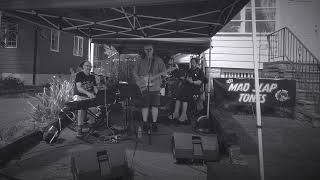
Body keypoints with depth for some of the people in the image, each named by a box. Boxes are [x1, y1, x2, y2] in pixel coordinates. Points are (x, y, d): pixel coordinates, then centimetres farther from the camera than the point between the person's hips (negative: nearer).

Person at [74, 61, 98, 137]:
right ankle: (79, 129, -27)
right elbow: (78, 88, -17)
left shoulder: (92, 77, 15)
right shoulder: (79, 75, -2)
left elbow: (95, 88, 10)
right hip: (79, 96, -5)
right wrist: (88, 93, -34)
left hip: (89, 97, 5)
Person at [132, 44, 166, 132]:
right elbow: (134, 72, 9)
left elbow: (163, 71, -2)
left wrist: (154, 77, -18)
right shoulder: (140, 61, 10)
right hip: (144, 86, 0)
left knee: (155, 105, 0)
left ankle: (154, 123, 14)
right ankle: (145, 123, 12)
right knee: (145, 105, -3)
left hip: (155, 87, 0)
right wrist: (139, 81, -7)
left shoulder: (158, 60, 7)